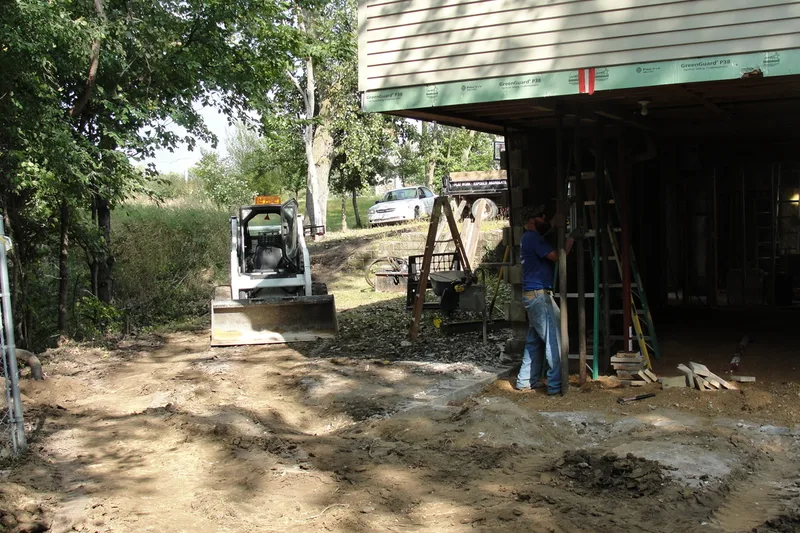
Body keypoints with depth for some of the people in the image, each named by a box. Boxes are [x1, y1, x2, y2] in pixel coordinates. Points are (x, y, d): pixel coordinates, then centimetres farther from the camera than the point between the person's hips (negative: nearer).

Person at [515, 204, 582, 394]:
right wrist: (571, 238, -13)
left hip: (532, 295, 11)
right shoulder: (533, 238, -14)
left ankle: (526, 381, 18)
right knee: (554, 338, -8)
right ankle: (556, 384, -6)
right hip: (539, 295, -11)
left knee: (534, 340, 14)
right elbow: (556, 256, -21)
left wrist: (557, 223, 18)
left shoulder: (529, 238, 17)